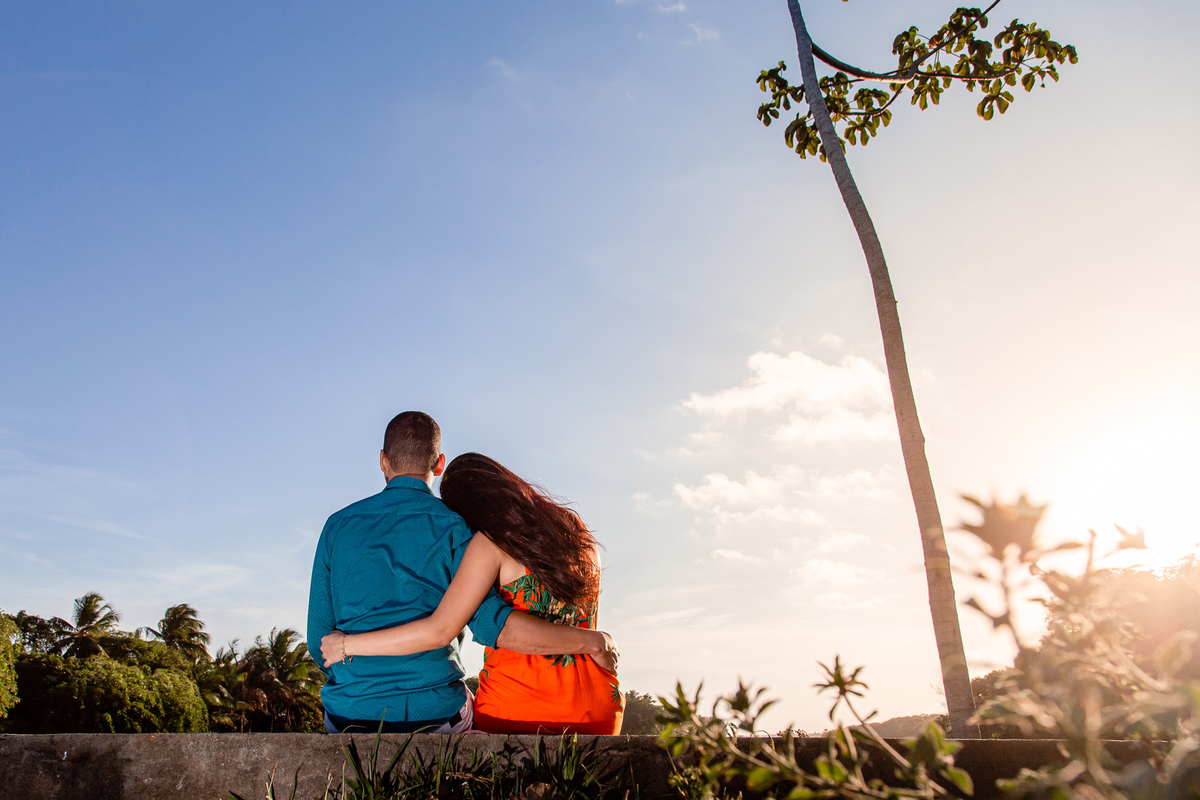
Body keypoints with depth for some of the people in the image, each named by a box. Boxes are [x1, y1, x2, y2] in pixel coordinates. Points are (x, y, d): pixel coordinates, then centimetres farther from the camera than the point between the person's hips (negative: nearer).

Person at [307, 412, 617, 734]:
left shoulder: (338, 525, 6)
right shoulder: (451, 527, -5)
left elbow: (319, 638, 9)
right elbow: (492, 624, -17)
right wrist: (591, 641, -8)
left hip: (349, 714, 3)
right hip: (433, 713, -3)